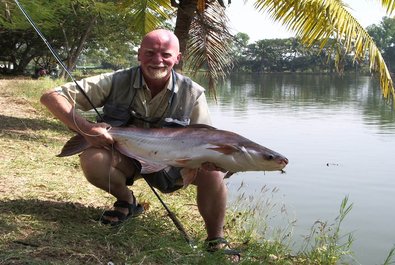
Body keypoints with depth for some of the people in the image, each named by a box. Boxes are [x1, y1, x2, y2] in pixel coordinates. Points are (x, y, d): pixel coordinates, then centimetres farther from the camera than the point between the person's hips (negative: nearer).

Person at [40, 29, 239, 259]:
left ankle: (216, 241, -6)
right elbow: (51, 97, -20)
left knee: (212, 172, -30)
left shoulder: (192, 94, -16)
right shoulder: (116, 82, -19)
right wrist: (86, 128, -36)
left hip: (171, 165, -1)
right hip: (126, 159, 1)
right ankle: (127, 202, 2)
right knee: (91, 159, -30)